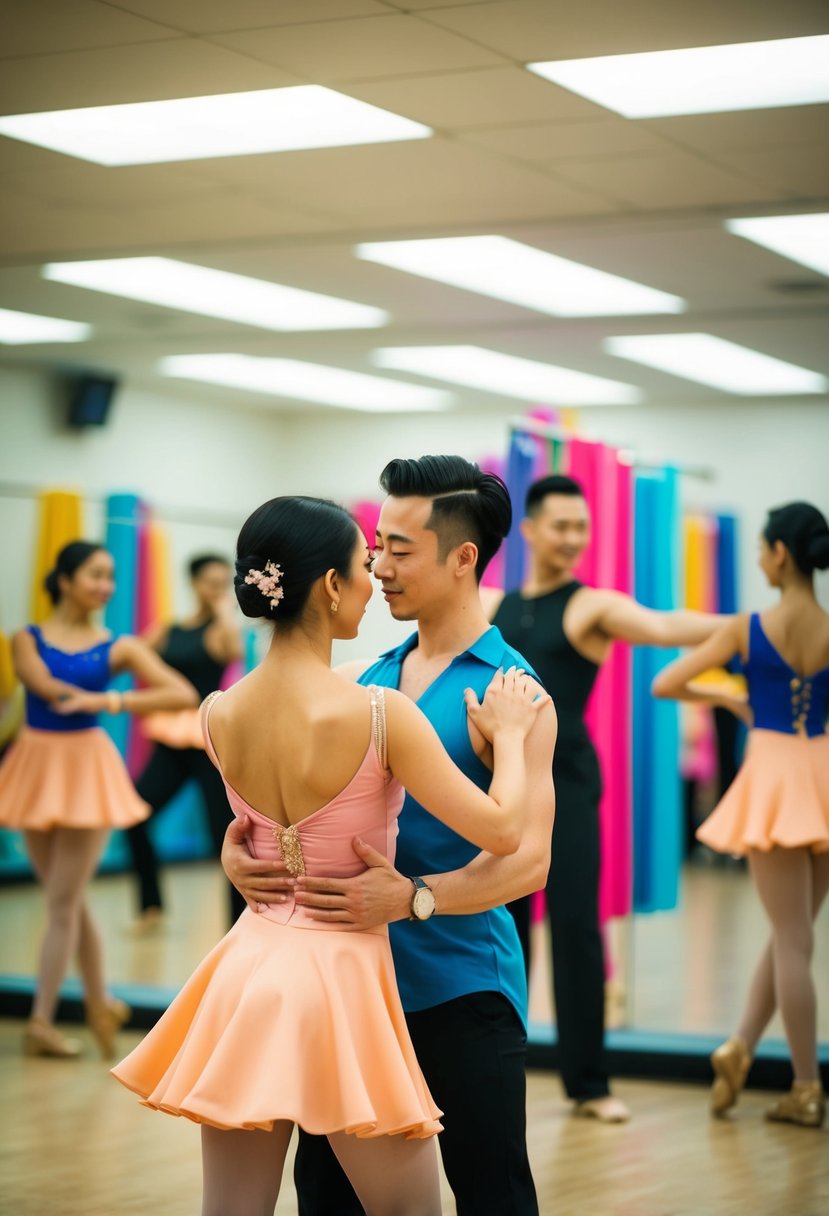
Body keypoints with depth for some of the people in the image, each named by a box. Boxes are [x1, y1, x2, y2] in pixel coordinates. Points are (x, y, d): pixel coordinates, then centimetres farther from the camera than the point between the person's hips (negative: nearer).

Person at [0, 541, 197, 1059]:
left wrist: (109, 702, -19)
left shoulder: (119, 647, 1)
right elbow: (42, 683, -17)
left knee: (63, 902, -2)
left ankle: (42, 1022, 3)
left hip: (86, 768, -2)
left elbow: (184, 694, -10)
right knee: (69, 899, 10)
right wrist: (104, 694, -15)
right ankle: (99, 1001, 24)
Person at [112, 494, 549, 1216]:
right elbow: (501, 832, -15)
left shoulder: (218, 716, -1)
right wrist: (508, 734, 2)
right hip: (341, 976, -5)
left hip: (248, 968, 5)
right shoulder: (379, 714, -18)